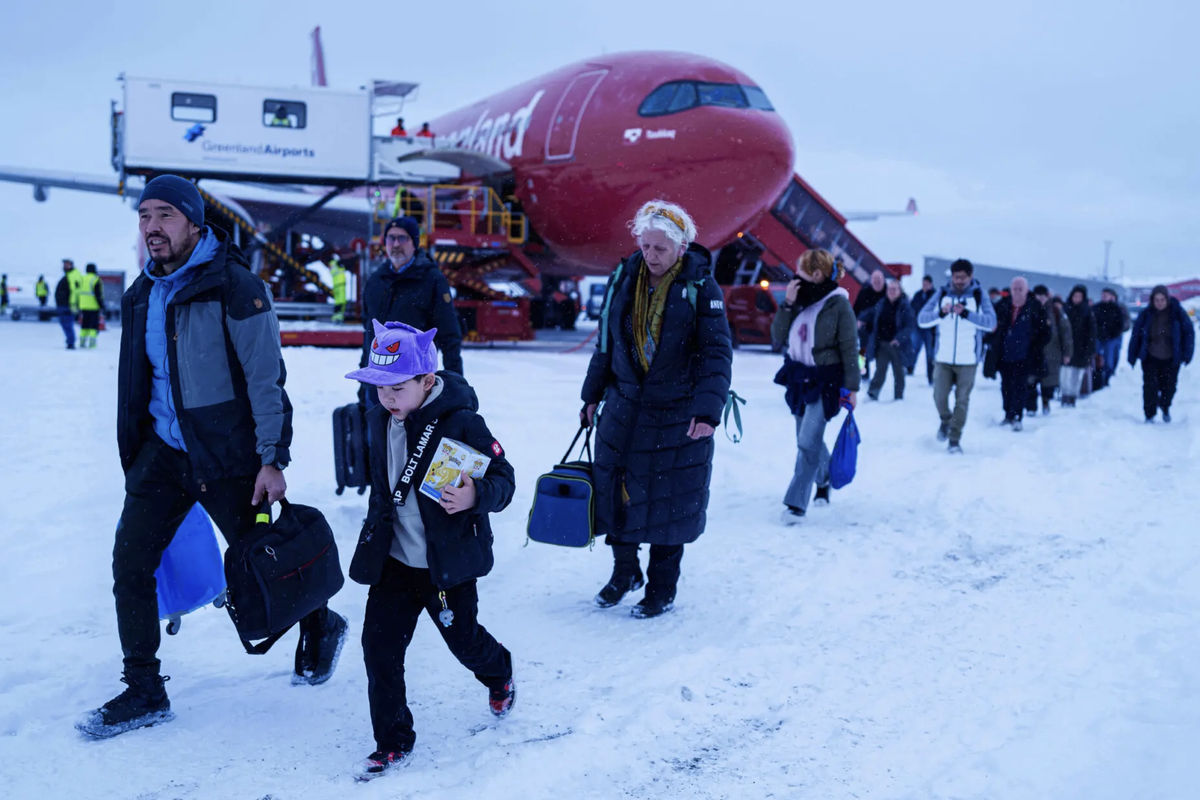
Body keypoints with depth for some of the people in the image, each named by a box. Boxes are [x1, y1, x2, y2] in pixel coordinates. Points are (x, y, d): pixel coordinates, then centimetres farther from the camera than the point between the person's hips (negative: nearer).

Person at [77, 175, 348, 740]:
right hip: (161, 452, 6)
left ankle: (319, 625, 34)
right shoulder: (142, 295, 9)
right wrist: (136, 452, 21)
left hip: (226, 457, -6)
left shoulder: (235, 287, -14)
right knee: (130, 563, 0)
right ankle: (143, 693, 12)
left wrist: (272, 460, -18)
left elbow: (266, 380, -15)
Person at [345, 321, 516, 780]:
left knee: (463, 639, 14)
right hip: (394, 559, 5)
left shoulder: (461, 424, -21)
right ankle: (393, 743, 14)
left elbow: (504, 478, -17)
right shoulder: (380, 420, 0)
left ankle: (500, 675, 50)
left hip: (448, 562, -5)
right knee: (379, 644, -1)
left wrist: (476, 496, -37)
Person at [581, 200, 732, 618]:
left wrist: (708, 409, -22)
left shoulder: (701, 288, -11)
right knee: (615, 489, 8)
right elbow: (606, 341, 12)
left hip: (678, 416, -4)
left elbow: (718, 353, -13)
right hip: (624, 408, 4)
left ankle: (662, 590, 21)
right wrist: (592, 395, 13)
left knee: (669, 502, 4)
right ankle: (624, 571, 31)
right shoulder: (624, 279, 3)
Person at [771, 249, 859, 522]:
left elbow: (849, 347, -10)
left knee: (808, 442, -11)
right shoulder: (800, 299, 5)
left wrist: (852, 387, -11)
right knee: (808, 438, 17)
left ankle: (796, 502, -6)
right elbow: (778, 338, 2)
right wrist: (787, 305, -9)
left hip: (825, 380, -6)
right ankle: (824, 478, 42)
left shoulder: (838, 304, -11)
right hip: (798, 377, 6)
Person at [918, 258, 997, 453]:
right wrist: (940, 313, -24)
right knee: (940, 396, -1)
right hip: (943, 358, 1)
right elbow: (922, 319, -5)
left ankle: (955, 439, 10)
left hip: (968, 359, -1)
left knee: (962, 400, 1)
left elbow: (991, 322, -13)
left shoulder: (978, 295, -1)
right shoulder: (942, 294, 3)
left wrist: (967, 314, -28)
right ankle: (946, 420, 29)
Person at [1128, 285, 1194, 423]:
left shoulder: (1177, 313, -9)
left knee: (1169, 386, 9)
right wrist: (1132, 356, -5)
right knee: (1150, 387, -7)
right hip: (1150, 358, 0)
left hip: (1171, 359, 1)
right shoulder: (1146, 314, -9)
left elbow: (1189, 333, -3)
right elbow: (1136, 335, -4)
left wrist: (1187, 354, -8)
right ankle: (1149, 416, 7)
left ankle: (1165, 407, 40)